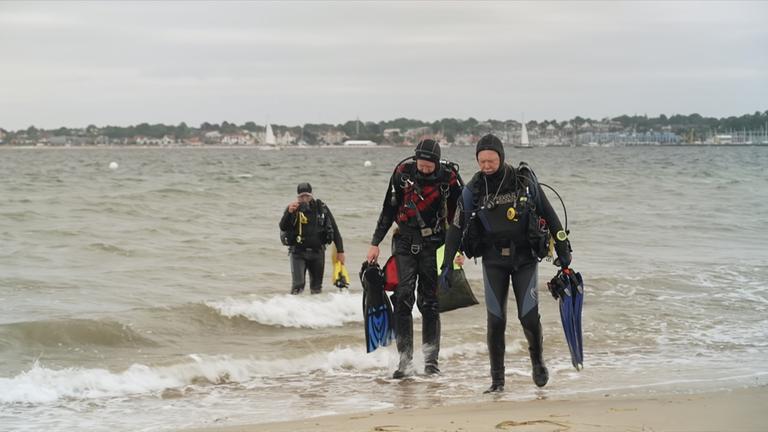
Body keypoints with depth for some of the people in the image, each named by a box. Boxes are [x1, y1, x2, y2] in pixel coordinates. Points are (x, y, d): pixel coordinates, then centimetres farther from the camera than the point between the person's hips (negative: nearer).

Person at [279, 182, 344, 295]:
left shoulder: (321, 208, 0)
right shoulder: (293, 208, -4)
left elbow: (334, 230, 4)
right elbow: (283, 227, -17)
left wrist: (340, 251, 2)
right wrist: (289, 213, -35)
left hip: (317, 251, 2)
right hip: (298, 252, -2)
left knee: (316, 287, 11)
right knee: (298, 285, -14)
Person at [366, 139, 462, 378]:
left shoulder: (449, 178, -7)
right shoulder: (403, 172, -3)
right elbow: (388, 209, 6)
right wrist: (375, 243, 6)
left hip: (433, 246, -1)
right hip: (405, 243, 1)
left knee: (429, 302, 1)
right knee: (402, 300, -9)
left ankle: (431, 359, 9)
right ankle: (405, 359, -7)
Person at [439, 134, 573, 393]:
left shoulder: (525, 181, -4)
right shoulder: (473, 189, -1)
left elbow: (548, 215, 5)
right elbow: (456, 227, 3)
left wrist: (563, 250, 6)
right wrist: (446, 265, 0)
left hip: (525, 257, -1)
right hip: (493, 260, 1)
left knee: (529, 316, -8)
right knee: (495, 321, -2)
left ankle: (538, 361, 21)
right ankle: (497, 380, 7)